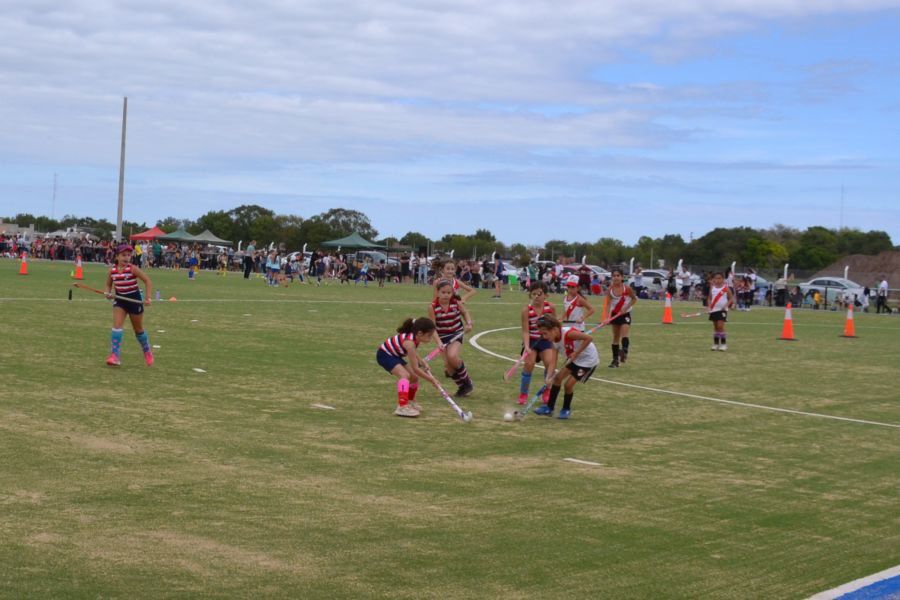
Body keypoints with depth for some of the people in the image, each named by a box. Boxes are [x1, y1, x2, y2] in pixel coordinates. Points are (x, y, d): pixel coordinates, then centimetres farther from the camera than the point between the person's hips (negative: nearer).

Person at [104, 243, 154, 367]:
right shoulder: (112, 270, -5)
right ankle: (115, 356, -19)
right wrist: (108, 293, -11)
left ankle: (147, 352, 37)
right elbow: (108, 284, 11)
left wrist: (148, 298, -20)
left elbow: (147, 281, -13)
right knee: (117, 325, -16)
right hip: (119, 300, 3)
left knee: (138, 329, 12)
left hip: (134, 300, -3)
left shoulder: (133, 268, -16)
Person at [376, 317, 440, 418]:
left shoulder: (415, 337, -9)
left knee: (414, 377, 11)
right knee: (405, 375, -28)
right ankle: (402, 407, -37)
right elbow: (415, 368, -29)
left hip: (394, 355, 9)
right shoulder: (409, 342, -34)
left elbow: (411, 354, 13)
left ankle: (410, 403, 34)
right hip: (384, 355, -9)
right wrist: (431, 379, -22)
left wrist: (422, 362, -3)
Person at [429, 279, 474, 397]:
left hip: (456, 334, -1)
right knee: (449, 367, -4)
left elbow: (465, 312, 7)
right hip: (443, 337, 1)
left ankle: (467, 381, -3)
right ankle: (462, 386, 22)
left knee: (452, 357, -26)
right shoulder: (433, 306, -16)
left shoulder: (456, 302, -13)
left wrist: (469, 323, -11)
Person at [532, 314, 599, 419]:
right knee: (558, 377, 3)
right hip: (574, 359, 8)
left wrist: (576, 353, -31)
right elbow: (553, 361, -9)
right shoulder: (554, 342, -7)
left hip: (588, 360, -8)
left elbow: (589, 338, -34)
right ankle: (549, 408, 14)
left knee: (568, 384, -9)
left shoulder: (568, 333, -32)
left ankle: (566, 410, 15)